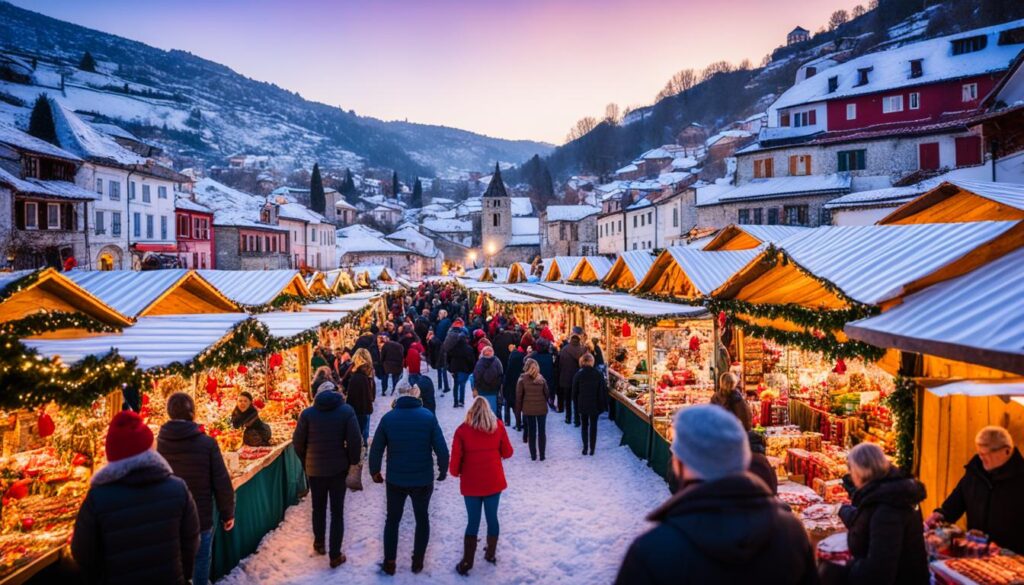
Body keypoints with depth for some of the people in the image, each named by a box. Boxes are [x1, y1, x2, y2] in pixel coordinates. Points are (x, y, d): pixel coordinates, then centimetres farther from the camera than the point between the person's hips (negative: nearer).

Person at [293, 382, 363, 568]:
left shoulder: (307, 413, -4)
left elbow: (297, 442, -1)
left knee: (318, 508, 21)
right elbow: (355, 440, -12)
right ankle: (335, 555, 9)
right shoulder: (347, 411, -8)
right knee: (337, 512, 7)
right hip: (338, 468, -1)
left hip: (314, 469, 2)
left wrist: (306, 462, 13)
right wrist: (352, 462, 2)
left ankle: (319, 543, 37)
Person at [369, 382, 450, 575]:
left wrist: (374, 471, 13)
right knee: (422, 519, 19)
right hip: (423, 480, 0)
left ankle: (389, 563, 24)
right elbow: (441, 448, -11)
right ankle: (417, 561, 27)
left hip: (395, 480, 1)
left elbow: (376, 449, -4)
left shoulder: (388, 418, -8)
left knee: (392, 520, 19)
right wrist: (443, 470, 5)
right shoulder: (428, 416, -11)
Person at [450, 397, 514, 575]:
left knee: (473, 521, 8)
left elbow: (456, 457, -8)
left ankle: (466, 563, 13)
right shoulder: (498, 425, -4)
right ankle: (491, 554, 31)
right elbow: (507, 452, 3)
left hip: (471, 483, -1)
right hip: (494, 481, 1)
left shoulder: (462, 429, -9)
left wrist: (455, 472, 13)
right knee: (492, 517, 16)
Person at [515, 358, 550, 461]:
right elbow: (547, 393, 0)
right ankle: (542, 455, 11)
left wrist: (518, 409, 3)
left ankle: (533, 455, 13)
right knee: (541, 432, 9)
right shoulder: (541, 379, -5)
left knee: (531, 432, 10)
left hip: (528, 409, 0)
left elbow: (519, 395, -5)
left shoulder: (522, 379, -8)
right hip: (542, 408, 0)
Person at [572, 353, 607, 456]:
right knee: (593, 426, 10)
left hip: (582, 405, 1)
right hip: (595, 405, 0)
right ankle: (592, 448, 12)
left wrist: (576, 405, 6)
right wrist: (603, 405, 1)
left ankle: (585, 447, 13)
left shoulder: (578, 374, -7)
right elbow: (603, 390, -6)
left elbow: (574, 392, -3)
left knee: (584, 426, 14)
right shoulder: (598, 374, -9)